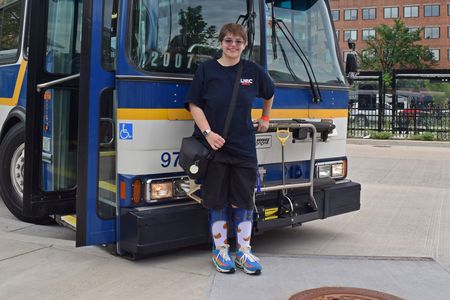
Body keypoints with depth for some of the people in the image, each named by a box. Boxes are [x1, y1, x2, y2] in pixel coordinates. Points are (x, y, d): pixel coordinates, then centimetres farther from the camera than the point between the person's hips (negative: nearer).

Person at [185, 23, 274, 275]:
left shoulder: (253, 71, 6)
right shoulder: (207, 69, 1)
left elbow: (270, 94, 25)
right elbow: (194, 105, -3)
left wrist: (265, 117, 25)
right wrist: (207, 133, -14)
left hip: (244, 147, 2)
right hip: (214, 145, -1)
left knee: (244, 201, 5)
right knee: (218, 200, 5)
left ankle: (244, 251, 18)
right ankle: (220, 251, 19)